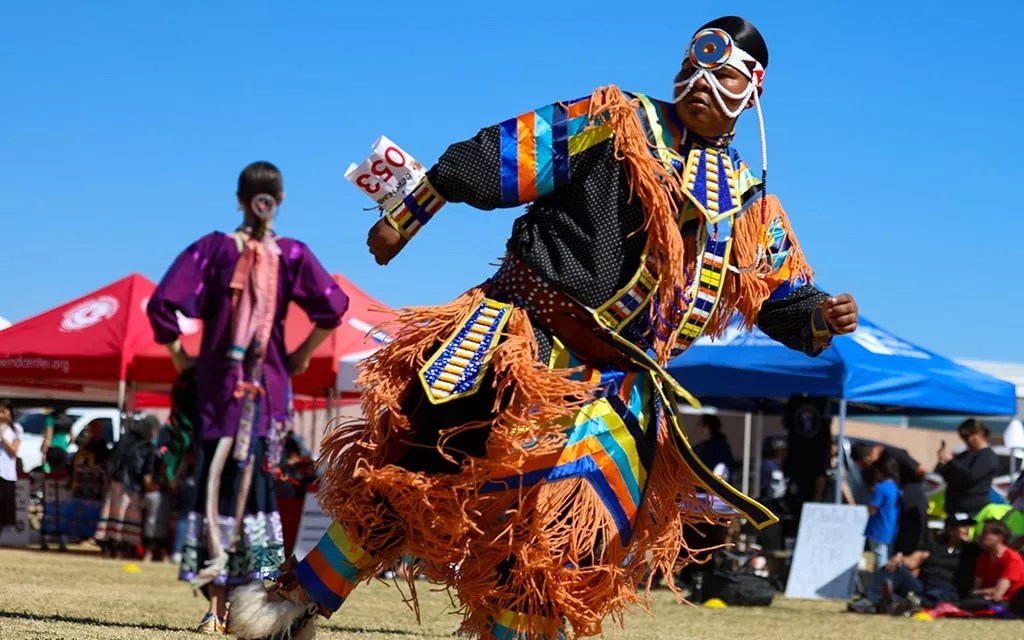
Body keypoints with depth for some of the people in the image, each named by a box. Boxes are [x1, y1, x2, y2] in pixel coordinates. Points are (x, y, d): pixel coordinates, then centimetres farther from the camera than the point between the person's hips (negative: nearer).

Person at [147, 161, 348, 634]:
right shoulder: (293, 254, -1)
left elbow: (163, 305, -8)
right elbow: (332, 308, -10)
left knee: (213, 482, 3)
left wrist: (179, 356, 5)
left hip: (216, 382, 0)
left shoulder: (214, 248, -1)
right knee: (256, 482, 5)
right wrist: (301, 356, 2)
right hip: (268, 386, 0)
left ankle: (217, 606, -1)